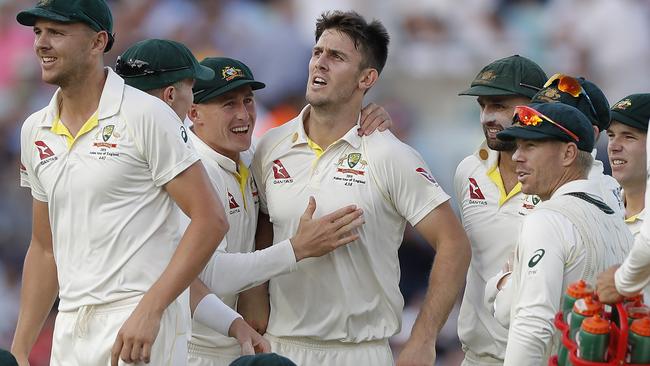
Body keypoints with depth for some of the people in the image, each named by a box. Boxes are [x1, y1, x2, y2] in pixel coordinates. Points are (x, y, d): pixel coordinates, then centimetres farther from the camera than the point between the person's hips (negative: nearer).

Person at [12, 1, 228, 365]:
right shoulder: (36, 131, 12)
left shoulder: (146, 116, -8)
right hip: (69, 331, 6)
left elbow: (210, 219, -11)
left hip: (141, 324, -6)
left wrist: (149, 311, -19)